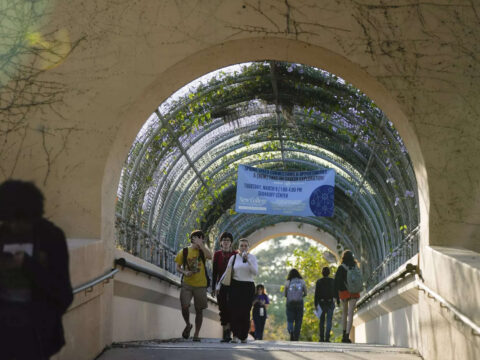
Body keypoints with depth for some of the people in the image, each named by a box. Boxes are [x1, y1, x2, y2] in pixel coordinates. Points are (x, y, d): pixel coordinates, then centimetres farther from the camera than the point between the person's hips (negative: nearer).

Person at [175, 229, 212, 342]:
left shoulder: (203, 251, 4)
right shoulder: (184, 252, 4)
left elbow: (210, 256, -19)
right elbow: (178, 267, 8)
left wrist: (200, 244, -16)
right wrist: (185, 272, -11)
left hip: (200, 285, 1)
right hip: (187, 284, 0)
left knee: (199, 310, 3)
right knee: (184, 306, -15)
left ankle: (196, 334, 14)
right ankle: (188, 325, 15)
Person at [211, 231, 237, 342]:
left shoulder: (235, 254, 6)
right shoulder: (217, 254, 9)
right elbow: (214, 271, 9)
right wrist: (213, 287, 3)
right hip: (221, 284, 2)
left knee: (229, 308, -15)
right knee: (222, 309, 0)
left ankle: (227, 333, -14)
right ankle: (226, 334, 6)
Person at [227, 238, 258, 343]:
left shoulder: (252, 257, 6)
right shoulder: (234, 258, 8)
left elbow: (255, 272, -6)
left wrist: (248, 260, -16)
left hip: (248, 286, 0)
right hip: (235, 286, 0)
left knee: (245, 311, -5)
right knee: (235, 311, -11)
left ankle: (244, 336, 6)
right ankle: (235, 335, -8)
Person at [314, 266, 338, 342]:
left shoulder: (319, 282, -2)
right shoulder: (332, 281, -1)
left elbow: (316, 294, -5)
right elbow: (336, 292, 0)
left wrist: (316, 305, -3)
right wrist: (338, 301, 9)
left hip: (321, 302, 1)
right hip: (330, 302, -1)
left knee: (322, 320, 13)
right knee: (329, 321, -1)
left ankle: (322, 338, 14)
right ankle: (327, 338, -13)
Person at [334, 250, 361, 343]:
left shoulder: (341, 268, -6)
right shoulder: (355, 267, 4)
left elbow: (337, 281, -9)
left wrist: (336, 293, -4)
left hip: (344, 292, -1)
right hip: (354, 293, 1)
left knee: (344, 312, 15)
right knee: (350, 313, -3)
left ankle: (344, 334, 21)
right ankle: (347, 335, -15)